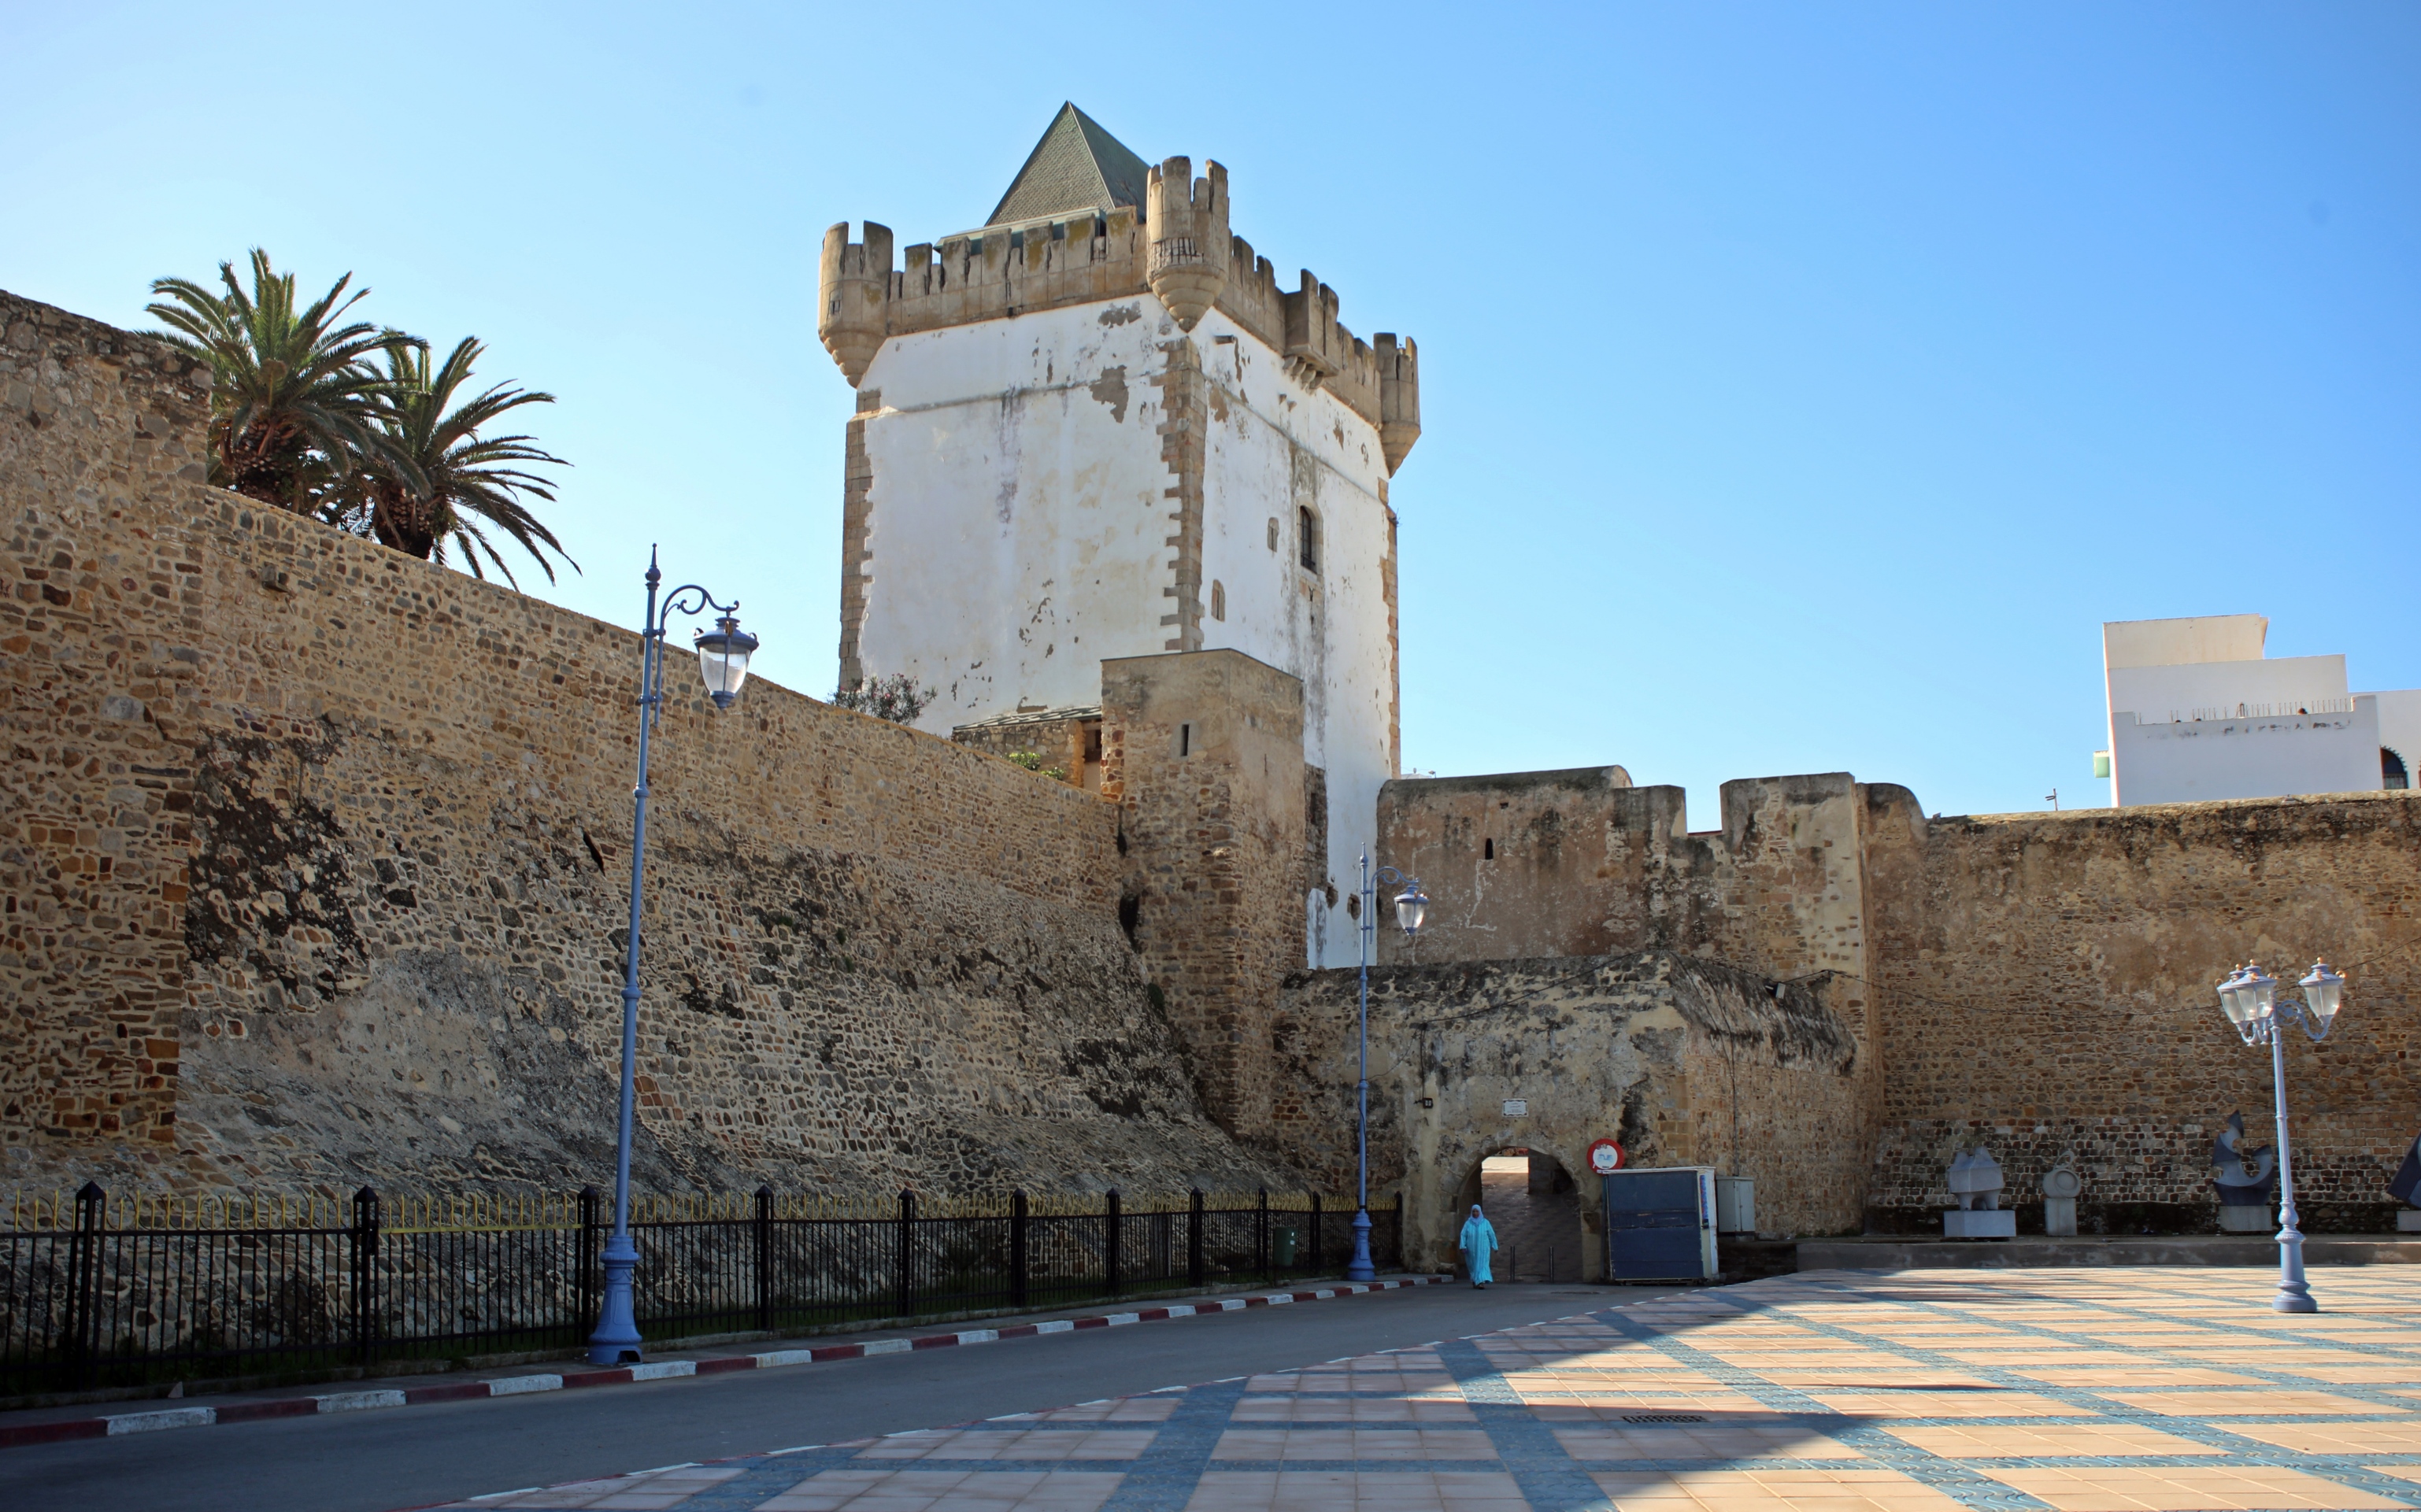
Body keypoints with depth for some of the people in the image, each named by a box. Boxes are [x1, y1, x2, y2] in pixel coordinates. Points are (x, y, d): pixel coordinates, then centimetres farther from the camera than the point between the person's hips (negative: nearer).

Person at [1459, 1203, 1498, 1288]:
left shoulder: (1485, 1222, 0)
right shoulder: (1468, 1223, 2)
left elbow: (1492, 1235, 4)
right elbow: (1463, 1235, -3)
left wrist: (1494, 1246, 5)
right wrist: (1463, 1246, -13)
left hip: (1483, 1249, -2)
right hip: (1472, 1249, 2)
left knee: (1482, 1265, -14)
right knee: (1473, 1265, 9)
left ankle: (1481, 1282, -26)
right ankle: (1475, 1282, 26)